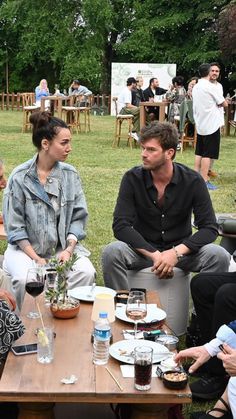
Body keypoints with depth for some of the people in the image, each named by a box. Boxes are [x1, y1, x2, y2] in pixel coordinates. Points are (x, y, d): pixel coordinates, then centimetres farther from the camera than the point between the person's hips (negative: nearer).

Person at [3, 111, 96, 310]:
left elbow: (79, 217, 2)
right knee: (26, 279, -31)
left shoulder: (70, 174, 2)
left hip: (65, 245, 2)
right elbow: (14, 226, -6)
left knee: (86, 272, -26)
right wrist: (37, 259, -15)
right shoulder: (20, 177, -7)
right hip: (27, 247, -2)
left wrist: (68, 250, -14)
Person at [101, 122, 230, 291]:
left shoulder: (193, 180, -9)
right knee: (112, 252, -30)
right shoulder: (132, 178, -10)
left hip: (181, 250, 1)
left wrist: (176, 252, -27)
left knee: (219, 256, -26)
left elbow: (209, 228, -12)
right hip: (143, 249, 0)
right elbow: (121, 225, -16)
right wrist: (154, 255, -26)